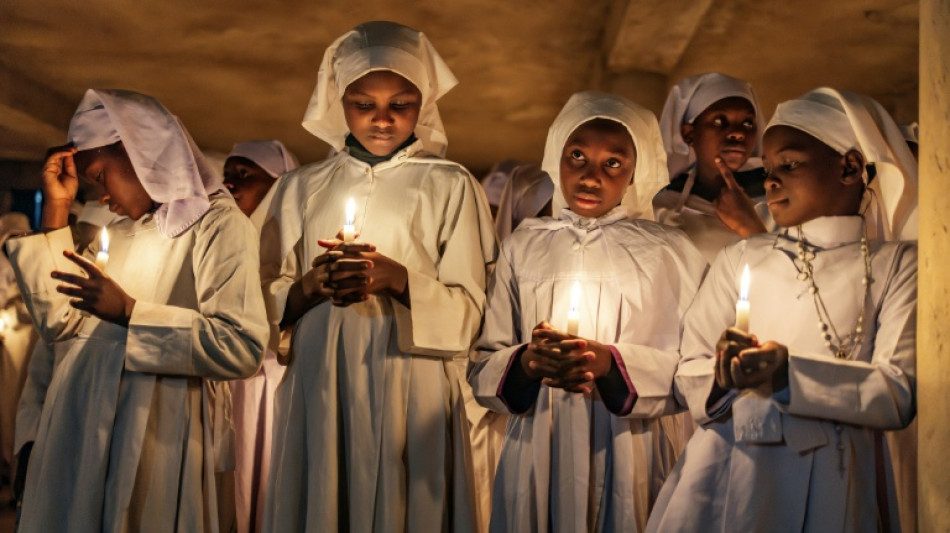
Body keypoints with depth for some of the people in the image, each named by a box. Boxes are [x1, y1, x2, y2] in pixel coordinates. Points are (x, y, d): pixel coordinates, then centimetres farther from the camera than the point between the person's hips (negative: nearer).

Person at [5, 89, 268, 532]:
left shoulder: (215, 222, -9)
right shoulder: (118, 233, 16)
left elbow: (242, 347, -20)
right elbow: (58, 324, 10)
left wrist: (128, 311, -20)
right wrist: (55, 212, 8)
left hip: (148, 433, -7)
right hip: (75, 430, 7)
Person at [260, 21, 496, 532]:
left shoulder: (450, 186, 2)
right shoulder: (300, 187, 10)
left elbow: (466, 310, -3)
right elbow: (267, 304, 7)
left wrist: (397, 279, -19)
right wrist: (310, 287, -13)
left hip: (411, 391, -2)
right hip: (317, 389, 2)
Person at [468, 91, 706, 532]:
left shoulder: (668, 251, 2)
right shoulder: (523, 246, 6)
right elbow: (481, 367, 1)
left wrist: (611, 363, -20)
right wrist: (527, 362, -19)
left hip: (631, 455, -1)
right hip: (537, 454, 1)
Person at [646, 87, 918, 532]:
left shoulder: (897, 263, 4)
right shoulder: (740, 258, 10)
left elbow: (898, 395, -8)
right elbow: (687, 376, 4)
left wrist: (790, 371, -19)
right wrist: (723, 374, -18)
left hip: (827, 479, -1)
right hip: (725, 472, 2)